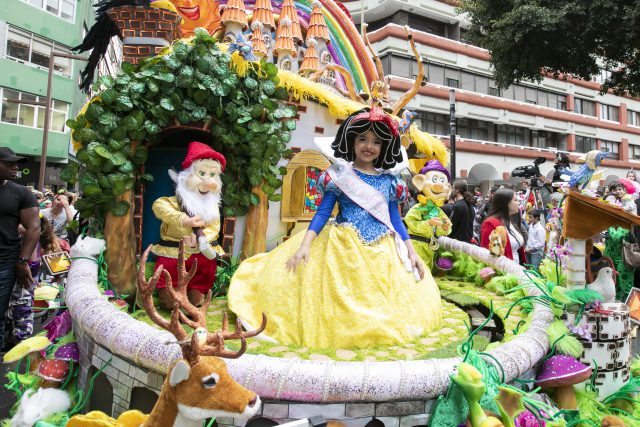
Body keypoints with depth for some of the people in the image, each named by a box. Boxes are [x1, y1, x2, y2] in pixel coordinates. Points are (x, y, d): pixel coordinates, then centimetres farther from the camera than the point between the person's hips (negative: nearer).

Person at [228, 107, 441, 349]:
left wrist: (411, 252, 6)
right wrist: (304, 245, -15)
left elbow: (395, 219, 13)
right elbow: (322, 213, -4)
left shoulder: (389, 181, 10)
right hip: (344, 247, -4)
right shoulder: (339, 176, -1)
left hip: (382, 252, 4)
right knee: (345, 299, -6)